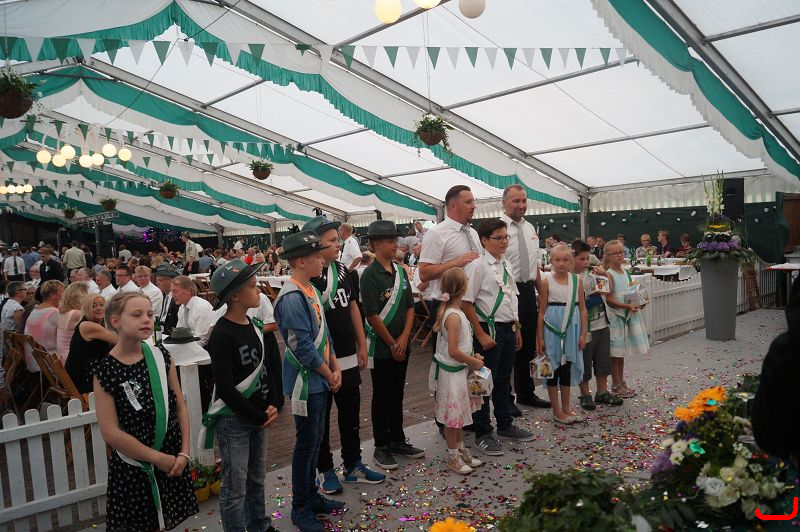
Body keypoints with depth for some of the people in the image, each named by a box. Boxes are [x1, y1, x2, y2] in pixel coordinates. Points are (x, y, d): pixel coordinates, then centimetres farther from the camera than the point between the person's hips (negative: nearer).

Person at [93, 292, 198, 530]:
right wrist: (158, 458, -13)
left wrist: (184, 453, -5)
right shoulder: (105, 370, -14)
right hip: (134, 467, -3)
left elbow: (180, 407, 3)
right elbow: (111, 433, -16)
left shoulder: (161, 358, -2)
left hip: (172, 462, 4)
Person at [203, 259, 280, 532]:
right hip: (233, 420, -7)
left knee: (257, 479, 21)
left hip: (257, 415, 7)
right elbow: (225, 388, -20)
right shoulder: (222, 335, -19)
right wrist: (258, 417, -14)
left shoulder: (254, 326, 4)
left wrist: (271, 405, -1)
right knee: (235, 488, 5)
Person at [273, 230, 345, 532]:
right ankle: (300, 508, 22)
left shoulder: (310, 290, 6)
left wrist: (335, 368, 6)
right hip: (306, 382, -8)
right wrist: (329, 375, -10)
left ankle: (311, 496, 35)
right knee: (306, 444, 5)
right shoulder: (291, 298, -22)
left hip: (320, 380, 8)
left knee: (315, 440, 19)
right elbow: (303, 347, -21)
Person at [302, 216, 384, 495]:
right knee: (321, 416, 10)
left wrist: (362, 345, 13)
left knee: (351, 413, 16)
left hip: (348, 358, 7)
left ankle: (353, 464, 32)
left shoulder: (341, 269, 6)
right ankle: (325, 470, 25)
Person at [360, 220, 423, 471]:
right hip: (381, 347, -6)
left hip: (401, 345, 6)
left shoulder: (400, 272, 7)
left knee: (397, 394, 16)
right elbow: (372, 315, -16)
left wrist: (404, 338, -5)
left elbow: (410, 307, 7)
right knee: (381, 397, 5)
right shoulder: (370, 275, -13)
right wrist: (392, 344, -11)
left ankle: (397, 440, 29)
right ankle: (381, 447, 18)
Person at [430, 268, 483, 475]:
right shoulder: (454, 316, -24)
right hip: (452, 372, -10)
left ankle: (461, 451, 35)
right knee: (453, 416, 5)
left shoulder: (451, 311, 6)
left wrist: (472, 356, 7)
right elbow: (453, 352, -26)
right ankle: (453, 457, 19)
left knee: (459, 414, 20)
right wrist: (474, 362, -13)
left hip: (459, 370, 10)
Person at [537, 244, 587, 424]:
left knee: (567, 368, 12)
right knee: (553, 367, 5)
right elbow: (542, 311, -2)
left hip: (572, 328, 3)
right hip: (552, 329, -3)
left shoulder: (577, 281, 2)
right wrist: (539, 338, -4)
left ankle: (566, 408, 25)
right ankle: (556, 411, 16)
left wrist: (583, 334, -1)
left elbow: (582, 308, 5)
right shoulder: (547, 282, -4)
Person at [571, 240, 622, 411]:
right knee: (584, 362, 6)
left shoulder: (591, 272, 4)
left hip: (601, 324, 6)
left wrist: (605, 274, -3)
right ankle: (585, 395, 20)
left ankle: (602, 391, 29)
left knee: (603, 359, 15)